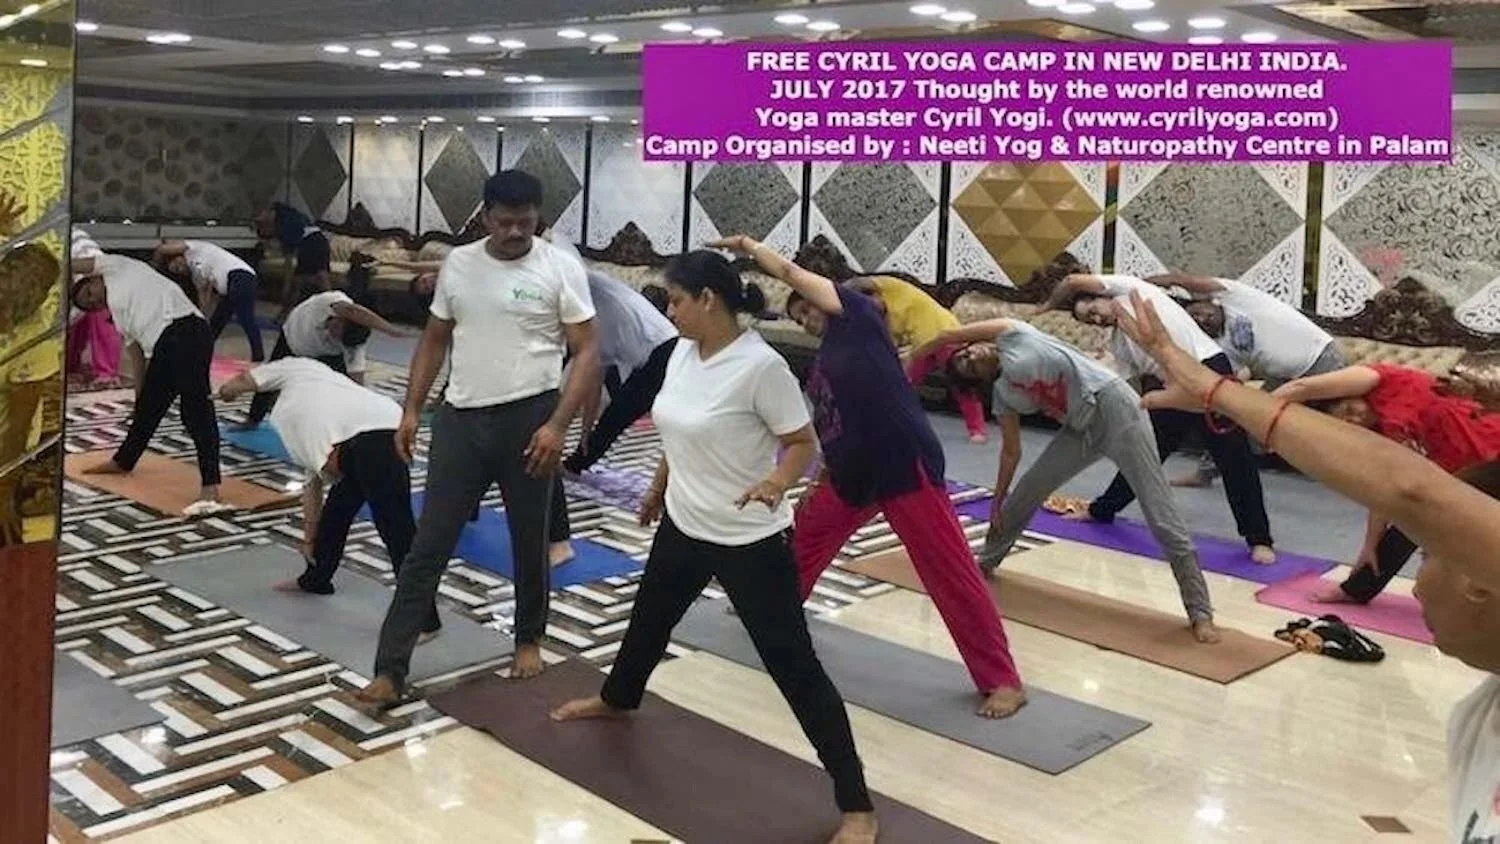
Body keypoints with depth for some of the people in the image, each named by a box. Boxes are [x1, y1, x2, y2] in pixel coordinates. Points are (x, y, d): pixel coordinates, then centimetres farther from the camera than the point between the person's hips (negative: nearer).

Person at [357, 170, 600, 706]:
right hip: (461, 419, 3)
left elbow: (587, 354, -9)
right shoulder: (458, 263, 6)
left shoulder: (560, 268, -7)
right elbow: (434, 341, 14)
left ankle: (528, 640, 36)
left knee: (530, 542, 12)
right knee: (429, 545, 1)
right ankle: (390, 670, 4)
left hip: (528, 419, -3)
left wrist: (557, 425, -18)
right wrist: (411, 410, 6)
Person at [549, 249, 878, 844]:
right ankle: (617, 699, 62)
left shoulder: (760, 366, -23)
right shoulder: (683, 352, 0)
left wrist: (776, 482, -36)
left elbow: (803, 442, -17)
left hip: (750, 542, -8)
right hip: (683, 526, 8)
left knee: (794, 667, -5)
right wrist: (658, 489, 26)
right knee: (649, 620, 29)